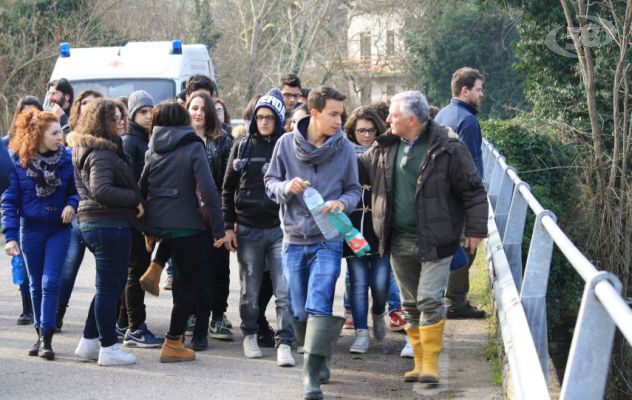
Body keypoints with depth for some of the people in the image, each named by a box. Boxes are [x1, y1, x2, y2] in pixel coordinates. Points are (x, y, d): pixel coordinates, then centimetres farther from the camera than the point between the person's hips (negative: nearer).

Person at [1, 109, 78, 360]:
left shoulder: (65, 159, -4)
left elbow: (76, 190, 9)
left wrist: (71, 205, -13)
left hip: (59, 229, -1)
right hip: (31, 230, 1)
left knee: (50, 282, -10)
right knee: (36, 284, 12)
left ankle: (46, 337, -8)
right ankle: (40, 334, 24)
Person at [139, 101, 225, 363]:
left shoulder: (153, 150, 6)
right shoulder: (193, 147, -7)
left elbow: (142, 188, 8)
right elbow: (207, 190, -16)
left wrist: (147, 231, 14)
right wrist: (219, 228, -13)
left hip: (156, 225, 5)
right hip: (186, 224, -5)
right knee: (189, 283, 6)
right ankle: (173, 343, 4)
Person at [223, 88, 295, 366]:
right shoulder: (242, 148, 8)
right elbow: (228, 189, 11)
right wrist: (228, 226, 4)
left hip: (280, 228, -2)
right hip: (248, 229, 2)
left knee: (284, 291, -9)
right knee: (250, 290, 10)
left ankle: (284, 344, -8)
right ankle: (250, 335, 27)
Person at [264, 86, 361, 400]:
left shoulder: (344, 148, -1)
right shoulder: (286, 144, -1)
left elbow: (354, 189, 8)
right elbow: (270, 182, 8)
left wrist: (342, 202, -14)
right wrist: (287, 187, -14)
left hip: (328, 239, -2)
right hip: (293, 238, 2)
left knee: (319, 307, -16)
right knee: (298, 311, 7)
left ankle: (312, 373, -16)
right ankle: (321, 358, 30)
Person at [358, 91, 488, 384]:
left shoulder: (447, 148, -11)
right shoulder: (385, 148, 6)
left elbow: (473, 191, -6)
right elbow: (360, 169, 23)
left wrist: (475, 230, -7)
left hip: (434, 241, -6)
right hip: (399, 241, 6)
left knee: (430, 300, -11)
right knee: (410, 304, 12)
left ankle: (431, 364, -2)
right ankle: (420, 362, 21)